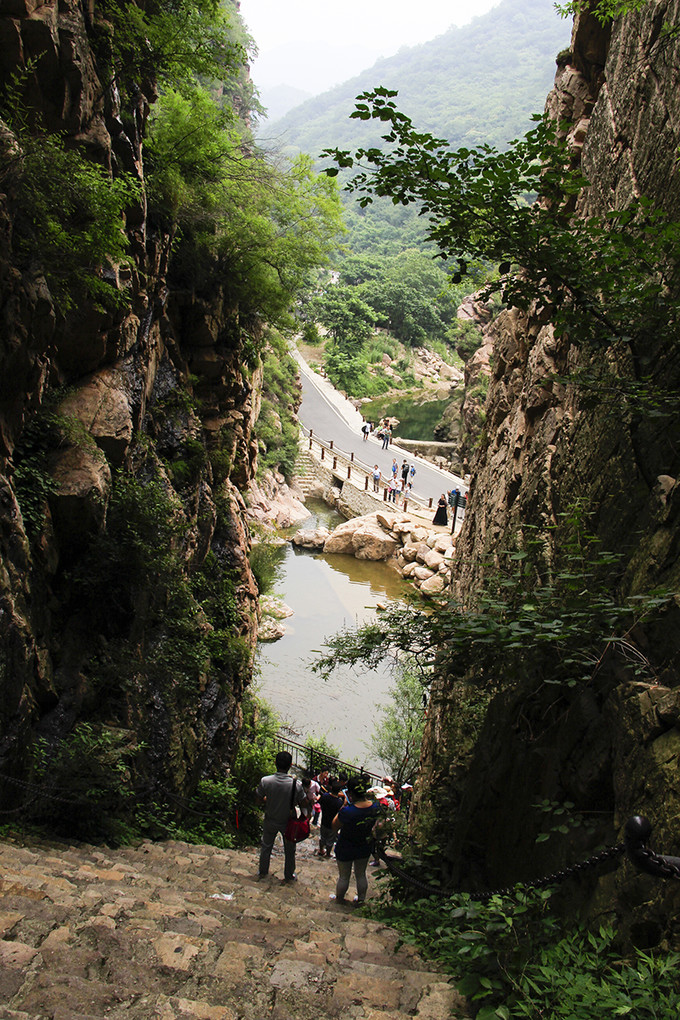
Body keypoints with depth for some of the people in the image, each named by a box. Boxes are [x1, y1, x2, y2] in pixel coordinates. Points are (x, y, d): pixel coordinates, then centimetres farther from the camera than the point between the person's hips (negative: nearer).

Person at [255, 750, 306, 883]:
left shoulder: (265, 781, -25)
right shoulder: (296, 784, -28)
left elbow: (258, 798, -8)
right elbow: (303, 803, -16)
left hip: (270, 821, 1)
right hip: (288, 822, -1)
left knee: (266, 846, 27)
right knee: (289, 850, 23)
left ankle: (262, 871, 44)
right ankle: (289, 875, 39)